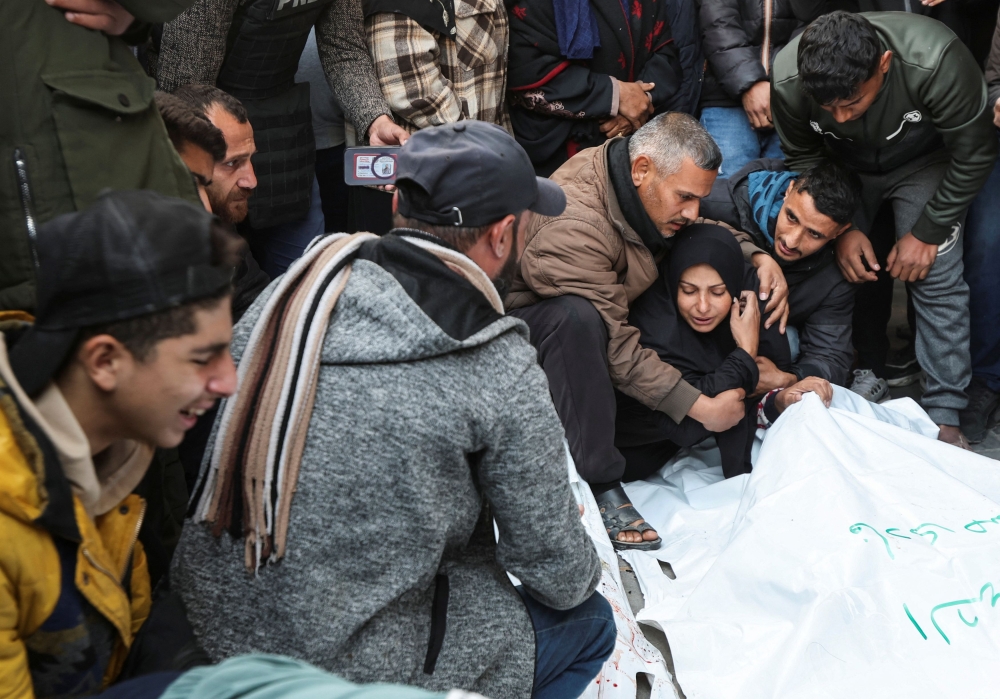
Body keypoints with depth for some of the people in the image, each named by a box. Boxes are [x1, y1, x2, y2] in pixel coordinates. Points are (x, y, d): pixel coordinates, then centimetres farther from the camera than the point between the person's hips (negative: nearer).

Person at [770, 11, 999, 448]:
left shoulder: (935, 62, -40)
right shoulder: (787, 81, -31)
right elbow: (803, 160, -10)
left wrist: (926, 232, -19)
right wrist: (841, 228, -16)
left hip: (922, 162, -2)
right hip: (843, 164, 3)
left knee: (936, 278, -14)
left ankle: (944, 416, -5)